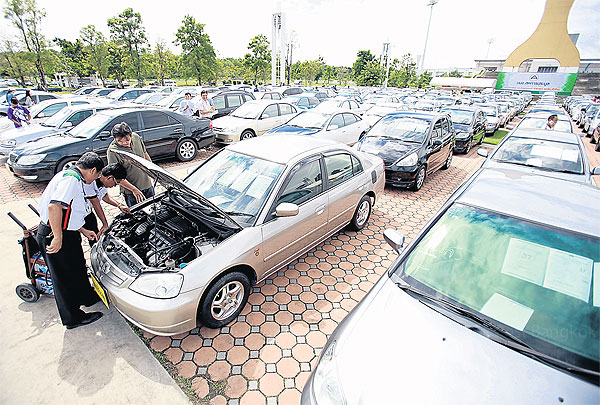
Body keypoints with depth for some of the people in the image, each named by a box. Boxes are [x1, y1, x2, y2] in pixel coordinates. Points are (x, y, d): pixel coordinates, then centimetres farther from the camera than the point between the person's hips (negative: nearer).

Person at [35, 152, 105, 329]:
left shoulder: (71, 176, 13)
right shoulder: (71, 179, -21)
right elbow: (54, 206, -34)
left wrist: (83, 231, 20)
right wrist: (58, 237, -31)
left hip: (66, 233, 10)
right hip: (54, 236, -10)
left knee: (78, 267, 25)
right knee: (65, 278, 5)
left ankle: (87, 297, 46)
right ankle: (73, 318, 21)